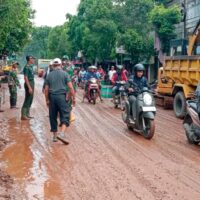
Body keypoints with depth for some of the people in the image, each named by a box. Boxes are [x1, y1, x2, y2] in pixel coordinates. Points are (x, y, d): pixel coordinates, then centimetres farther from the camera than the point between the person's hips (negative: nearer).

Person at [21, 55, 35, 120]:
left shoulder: (31, 66, 13)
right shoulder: (27, 67, -15)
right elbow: (25, 78, -20)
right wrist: (29, 87, -24)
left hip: (32, 83, 9)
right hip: (29, 84, -9)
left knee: (30, 100, 12)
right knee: (27, 100, -8)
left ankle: (27, 114, 19)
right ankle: (23, 115, -4)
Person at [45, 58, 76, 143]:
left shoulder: (49, 75, 9)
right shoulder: (64, 74, 1)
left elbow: (46, 89, 8)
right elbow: (70, 87, -7)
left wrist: (47, 100, 15)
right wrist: (73, 98, -1)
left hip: (52, 97, 3)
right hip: (62, 96, -3)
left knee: (53, 117, 12)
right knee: (65, 115, -2)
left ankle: (55, 135, 18)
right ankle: (62, 133, -20)